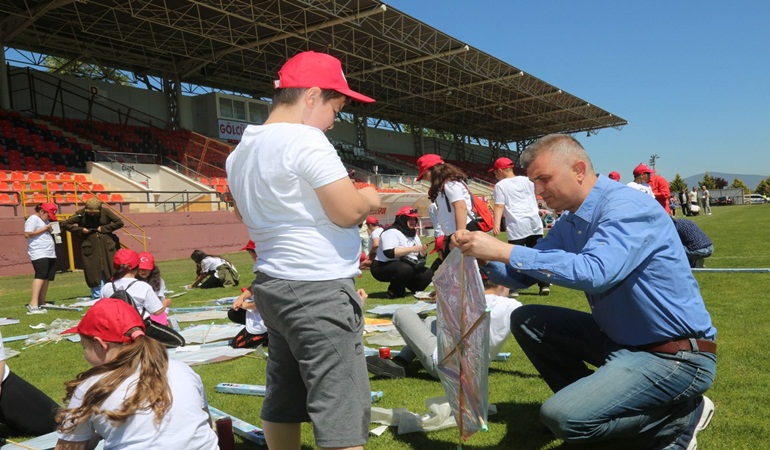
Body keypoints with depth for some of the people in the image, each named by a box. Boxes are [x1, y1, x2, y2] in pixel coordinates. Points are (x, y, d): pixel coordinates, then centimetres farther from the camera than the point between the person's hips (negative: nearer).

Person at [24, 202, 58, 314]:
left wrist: (51, 230, 11)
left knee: (47, 278, 8)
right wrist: (44, 229, -13)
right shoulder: (33, 219, -4)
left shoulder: (45, 221, 24)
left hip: (50, 254, 10)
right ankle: (33, 305, -27)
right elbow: (27, 234, -16)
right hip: (39, 254, -10)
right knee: (40, 276, -21)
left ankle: (41, 303, 14)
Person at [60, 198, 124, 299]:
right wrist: (80, 230, -9)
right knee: (93, 274, 2)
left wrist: (104, 228, -10)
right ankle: (96, 298, 12)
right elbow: (64, 224, 0)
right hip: (90, 248, 0)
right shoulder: (81, 213, -4)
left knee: (109, 272, 3)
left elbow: (119, 222, -5)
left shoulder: (105, 211, -4)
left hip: (107, 247, 0)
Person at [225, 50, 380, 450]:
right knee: (341, 413, -4)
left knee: (282, 404, 19)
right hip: (319, 290, -9)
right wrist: (370, 199, 3)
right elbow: (349, 211, -18)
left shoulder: (241, 151, 13)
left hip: (273, 284, 10)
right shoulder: (305, 140, -15)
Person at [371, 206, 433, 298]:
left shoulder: (414, 235, 12)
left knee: (428, 273, -5)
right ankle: (393, 292, -11)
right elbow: (389, 252, -31)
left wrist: (423, 253, -15)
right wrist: (412, 249, -31)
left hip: (405, 267, 8)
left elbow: (419, 256, 10)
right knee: (406, 269, -36)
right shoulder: (391, 232, -16)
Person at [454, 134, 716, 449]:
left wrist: (506, 251, -35)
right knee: (525, 320, 5)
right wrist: (484, 258, -12)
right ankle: (592, 401, 11)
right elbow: (523, 275, 8)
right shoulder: (569, 225, 6)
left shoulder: (628, 207, -20)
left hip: (674, 356, -8)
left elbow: (594, 272, -37)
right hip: (618, 339, 9)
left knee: (560, 416, -22)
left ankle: (680, 417, -1)